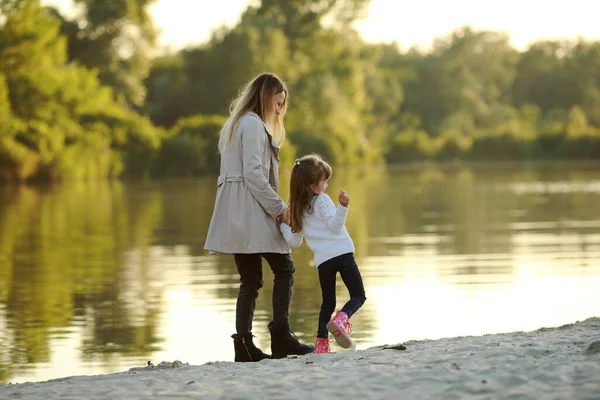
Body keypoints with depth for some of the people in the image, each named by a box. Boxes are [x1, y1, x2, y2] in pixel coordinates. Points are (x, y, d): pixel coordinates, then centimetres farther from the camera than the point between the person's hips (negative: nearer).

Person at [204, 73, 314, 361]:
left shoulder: (236, 124, 22)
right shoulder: (253, 124, -8)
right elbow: (253, 173, -17)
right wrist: (278, 207, -12)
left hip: (235, 215, 9)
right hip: (250, 209, -9)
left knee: (250, 280, 6)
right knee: (284, 269, -3)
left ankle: (244, 346, 0)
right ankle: (280, 335, -9)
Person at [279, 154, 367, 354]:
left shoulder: (298, 209, 14)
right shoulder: (322, 200, -3)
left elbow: (294, 241, 18)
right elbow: (334, 225, -15)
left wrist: (284, 226, 32)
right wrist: (343, 206, -26)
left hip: (322, 260, 6)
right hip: (342, 254, -5)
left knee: (327, 302, 16)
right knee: (358, 296, 1)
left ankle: (321, 343, 5)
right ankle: (341, 320, -27)